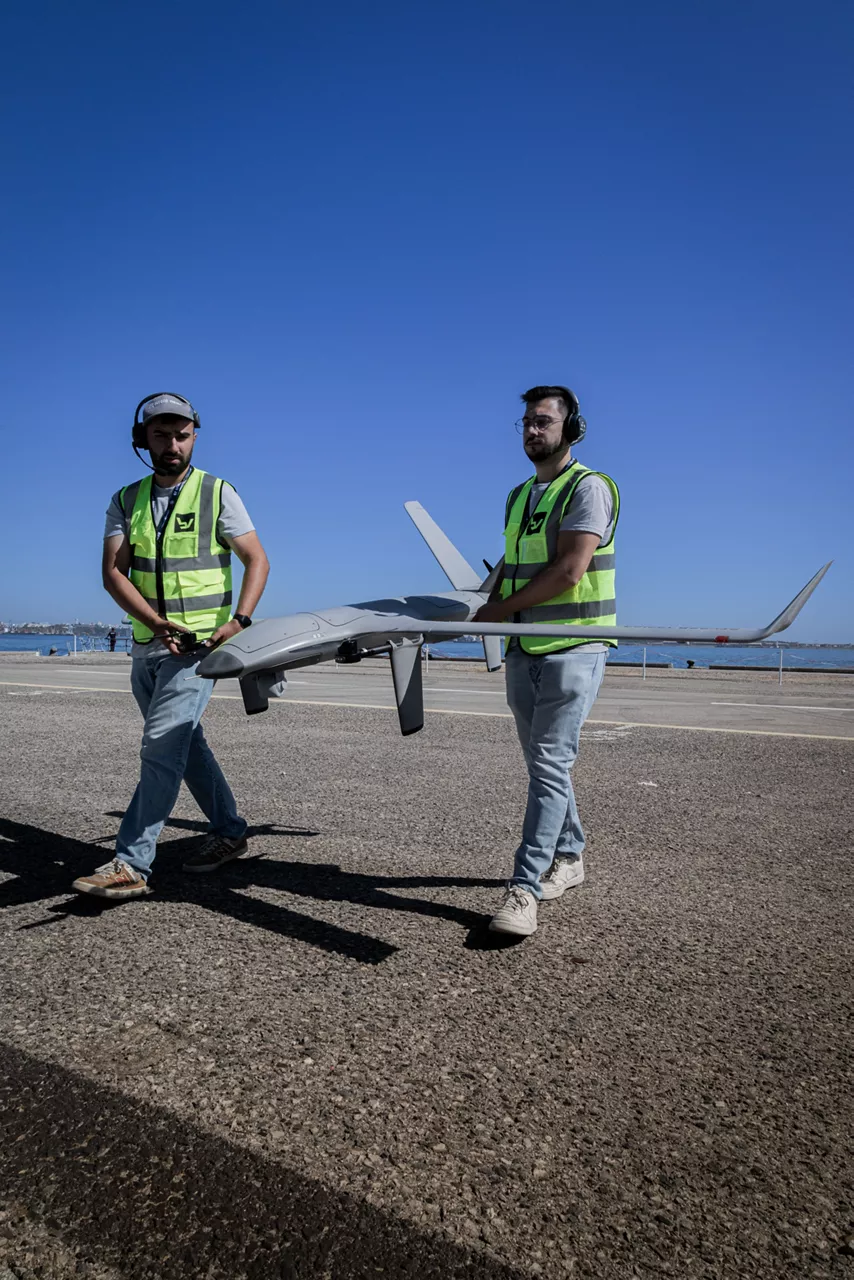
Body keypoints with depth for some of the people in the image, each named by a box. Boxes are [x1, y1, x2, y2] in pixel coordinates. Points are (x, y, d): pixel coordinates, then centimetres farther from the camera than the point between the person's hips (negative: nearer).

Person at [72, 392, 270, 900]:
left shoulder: (218, 493, -2)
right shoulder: (127, 501, 8)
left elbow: (257, 561, -4)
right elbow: (113, 572, -2)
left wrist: (239, 621, -19)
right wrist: (158, 623, -18)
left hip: (199, 643, -6)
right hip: (147, 645, 6)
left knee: (162, 747, -13)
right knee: (186, 743, 14)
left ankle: (131, 865, -11)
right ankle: (230, 832, 29)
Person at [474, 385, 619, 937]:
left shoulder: (588, 487, -9)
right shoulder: (519, 496, 17)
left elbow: (569, 571, -18)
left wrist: (501, 609, -11)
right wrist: (487, 612, 8)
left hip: (573, 648, -8)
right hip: (524, 649, 8)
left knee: (550, 764, -10)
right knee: (544, 763, 14)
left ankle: (524, 887, -9)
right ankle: (569, 856, 30)